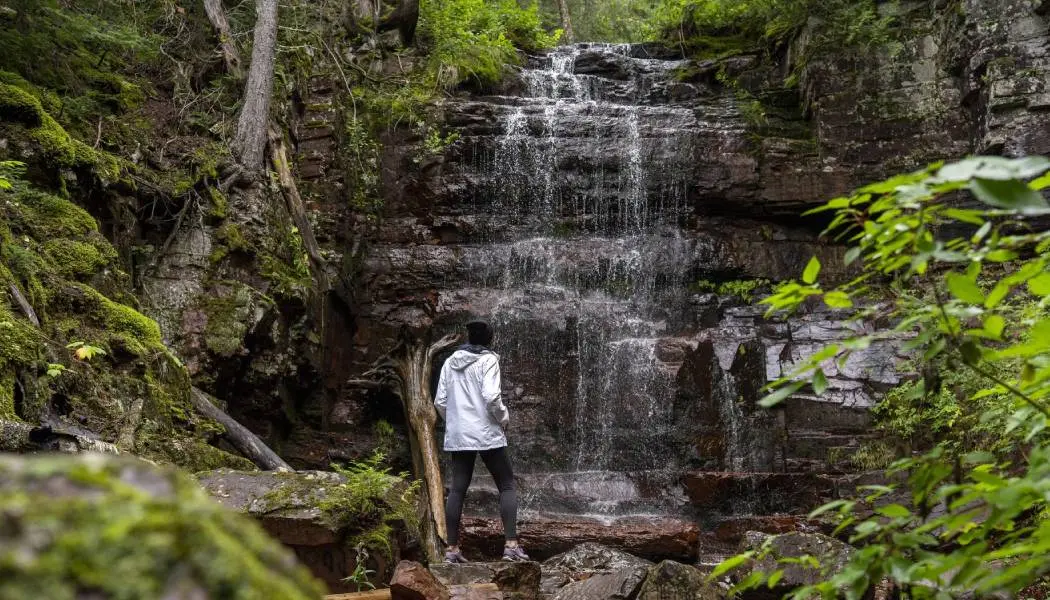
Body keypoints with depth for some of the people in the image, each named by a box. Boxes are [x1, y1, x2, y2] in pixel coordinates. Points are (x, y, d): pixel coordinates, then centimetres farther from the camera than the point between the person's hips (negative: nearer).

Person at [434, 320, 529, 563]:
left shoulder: (450, 362, 10)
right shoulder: (488, 360, -7)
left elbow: (440, 402, 8)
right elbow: (491, 397, -19)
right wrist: (504, 418, -3)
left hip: (457, 436, 5)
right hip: (487, 434, -5)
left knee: (457, 489, 8)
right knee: (507, 486, 3)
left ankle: (452, 548, 7)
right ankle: (511, 545, -7)